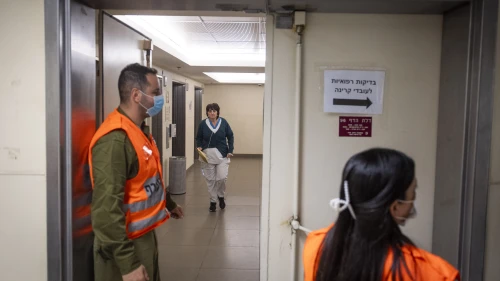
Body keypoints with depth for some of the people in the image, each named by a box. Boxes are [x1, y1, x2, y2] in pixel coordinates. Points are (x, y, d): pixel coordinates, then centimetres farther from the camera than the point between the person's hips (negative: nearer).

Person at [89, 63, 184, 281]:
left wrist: (168, 203, 32)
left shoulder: (139, 130, 6)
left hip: (145, 235, 10)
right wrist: (127, 263, -28)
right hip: (127, 243, -10)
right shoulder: (115, 139, -26)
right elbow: (106, 208, -29)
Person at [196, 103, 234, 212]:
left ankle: (221, 196, 20)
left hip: (222, 155, -1)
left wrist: (230, 150, -3)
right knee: (210, 180, 6)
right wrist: (199, 147, -11)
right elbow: (199, 138, 7)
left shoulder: (223, 122, -3)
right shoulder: (203, 124, -2)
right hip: (207, 155, 1)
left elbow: (230, 136, 3)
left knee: (222, 177, -9)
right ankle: (213, 201, 23)